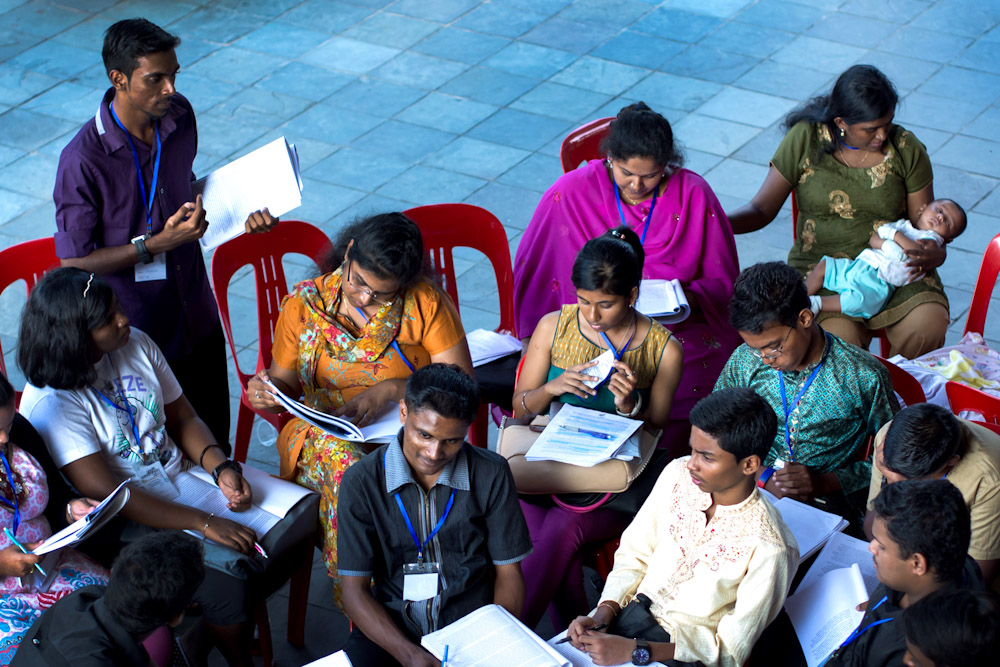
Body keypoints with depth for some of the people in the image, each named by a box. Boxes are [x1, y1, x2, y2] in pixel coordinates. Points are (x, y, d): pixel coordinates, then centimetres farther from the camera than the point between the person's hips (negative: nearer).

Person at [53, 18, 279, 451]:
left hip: (197, 315, 6)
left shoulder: (179, 116, -5)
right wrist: (158, 244, -26)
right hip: (136, 332, -6)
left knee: (215, 442, 21)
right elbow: (74, 261, -19)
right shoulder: (83, 160, -26)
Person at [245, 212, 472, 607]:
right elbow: (287, 382, 10)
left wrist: (392, 390, -18)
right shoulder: (305, 304, 3)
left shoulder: (425, 303, -2)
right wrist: (267, 391, -15)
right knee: (344, 460, -36)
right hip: (324, 434, 1)